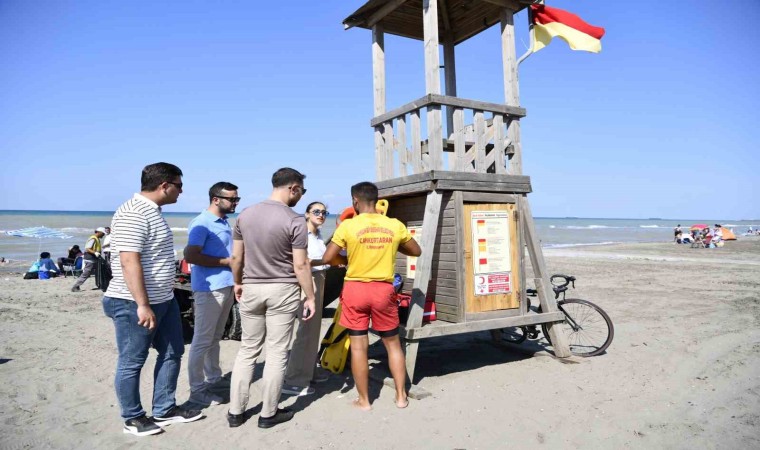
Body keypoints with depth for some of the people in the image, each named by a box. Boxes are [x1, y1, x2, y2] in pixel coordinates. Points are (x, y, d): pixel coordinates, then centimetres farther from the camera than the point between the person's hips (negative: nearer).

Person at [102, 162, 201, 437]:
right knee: (132, 362, 7)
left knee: (172, 352, 16)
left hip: (164, 300, 10)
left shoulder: (153, 211, 12)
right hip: (135, 304, -10)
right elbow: (129, 262, -25)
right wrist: (142, 305, -26)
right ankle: (132, 418, 23)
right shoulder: (133, 214, -20)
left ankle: (164, 410, 29)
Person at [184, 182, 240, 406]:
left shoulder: (224, 222, 14)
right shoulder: (202, 223, -14)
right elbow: (191, 255, -23)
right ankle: (197, 389, 9)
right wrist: (227, 261, -19)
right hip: (209, 288, -9)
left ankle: (213, 378, 29)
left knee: (215, 338, 18)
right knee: (202, 340, 0)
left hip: (226, 286, 9)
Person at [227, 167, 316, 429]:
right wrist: (310, 297, -5)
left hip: (251, 289, 5)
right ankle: (269, 414, 17)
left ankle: (235, 411, 22)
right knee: (277, 353, 6)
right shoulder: (295, 221, -14)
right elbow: (300, 265, -13)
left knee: (247, 350, 15)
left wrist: (237, 283, 22)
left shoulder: (245, 215, 2)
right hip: (283, 291, -4)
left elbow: (236, 257, 7)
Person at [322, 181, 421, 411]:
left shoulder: (348, 226, -8)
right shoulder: (395, 225, -1)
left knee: (358, 346, 8)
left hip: (355, 289, -2)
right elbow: (416, 251, 11)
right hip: (383, 289, 2)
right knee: (393, 343, 15)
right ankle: (401, 396, 22)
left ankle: (364, 400, 18)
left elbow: (328, 258, -7)